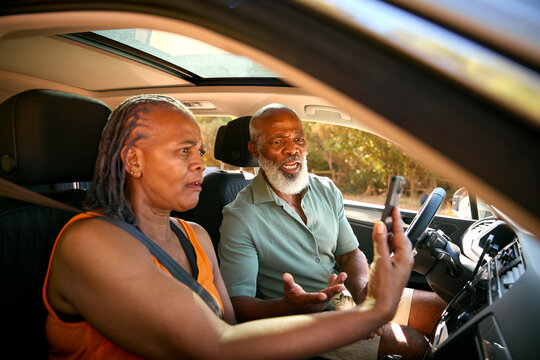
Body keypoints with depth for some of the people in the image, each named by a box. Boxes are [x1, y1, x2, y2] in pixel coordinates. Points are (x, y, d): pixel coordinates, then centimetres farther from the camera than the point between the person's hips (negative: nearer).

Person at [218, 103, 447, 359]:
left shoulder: (327, 191, 3)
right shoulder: (240, 218, -18)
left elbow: (350, 254, 8)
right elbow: (238, 304, -19)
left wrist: (362, 289, -15)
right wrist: (290, 306, -40)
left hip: (346, 295, 7)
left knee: (438, 307, 3)